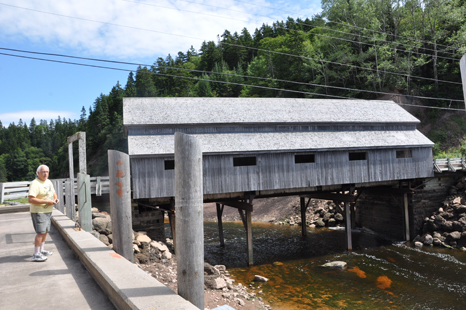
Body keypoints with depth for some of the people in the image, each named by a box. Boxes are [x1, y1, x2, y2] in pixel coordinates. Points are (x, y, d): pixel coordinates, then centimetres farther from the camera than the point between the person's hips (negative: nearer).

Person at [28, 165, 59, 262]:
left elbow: (53, 192, 26)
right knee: (40, 232, -12)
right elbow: (30, 199, -25)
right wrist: (46, 201, -25)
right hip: (38, 211, -9)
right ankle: (36, 255, -7)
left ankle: (41, 250, 29)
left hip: (48, 211, 9)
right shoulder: (35, 184, -17)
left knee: (45, 231, 15)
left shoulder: (48, 182, 11)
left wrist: (56, 198, 3)